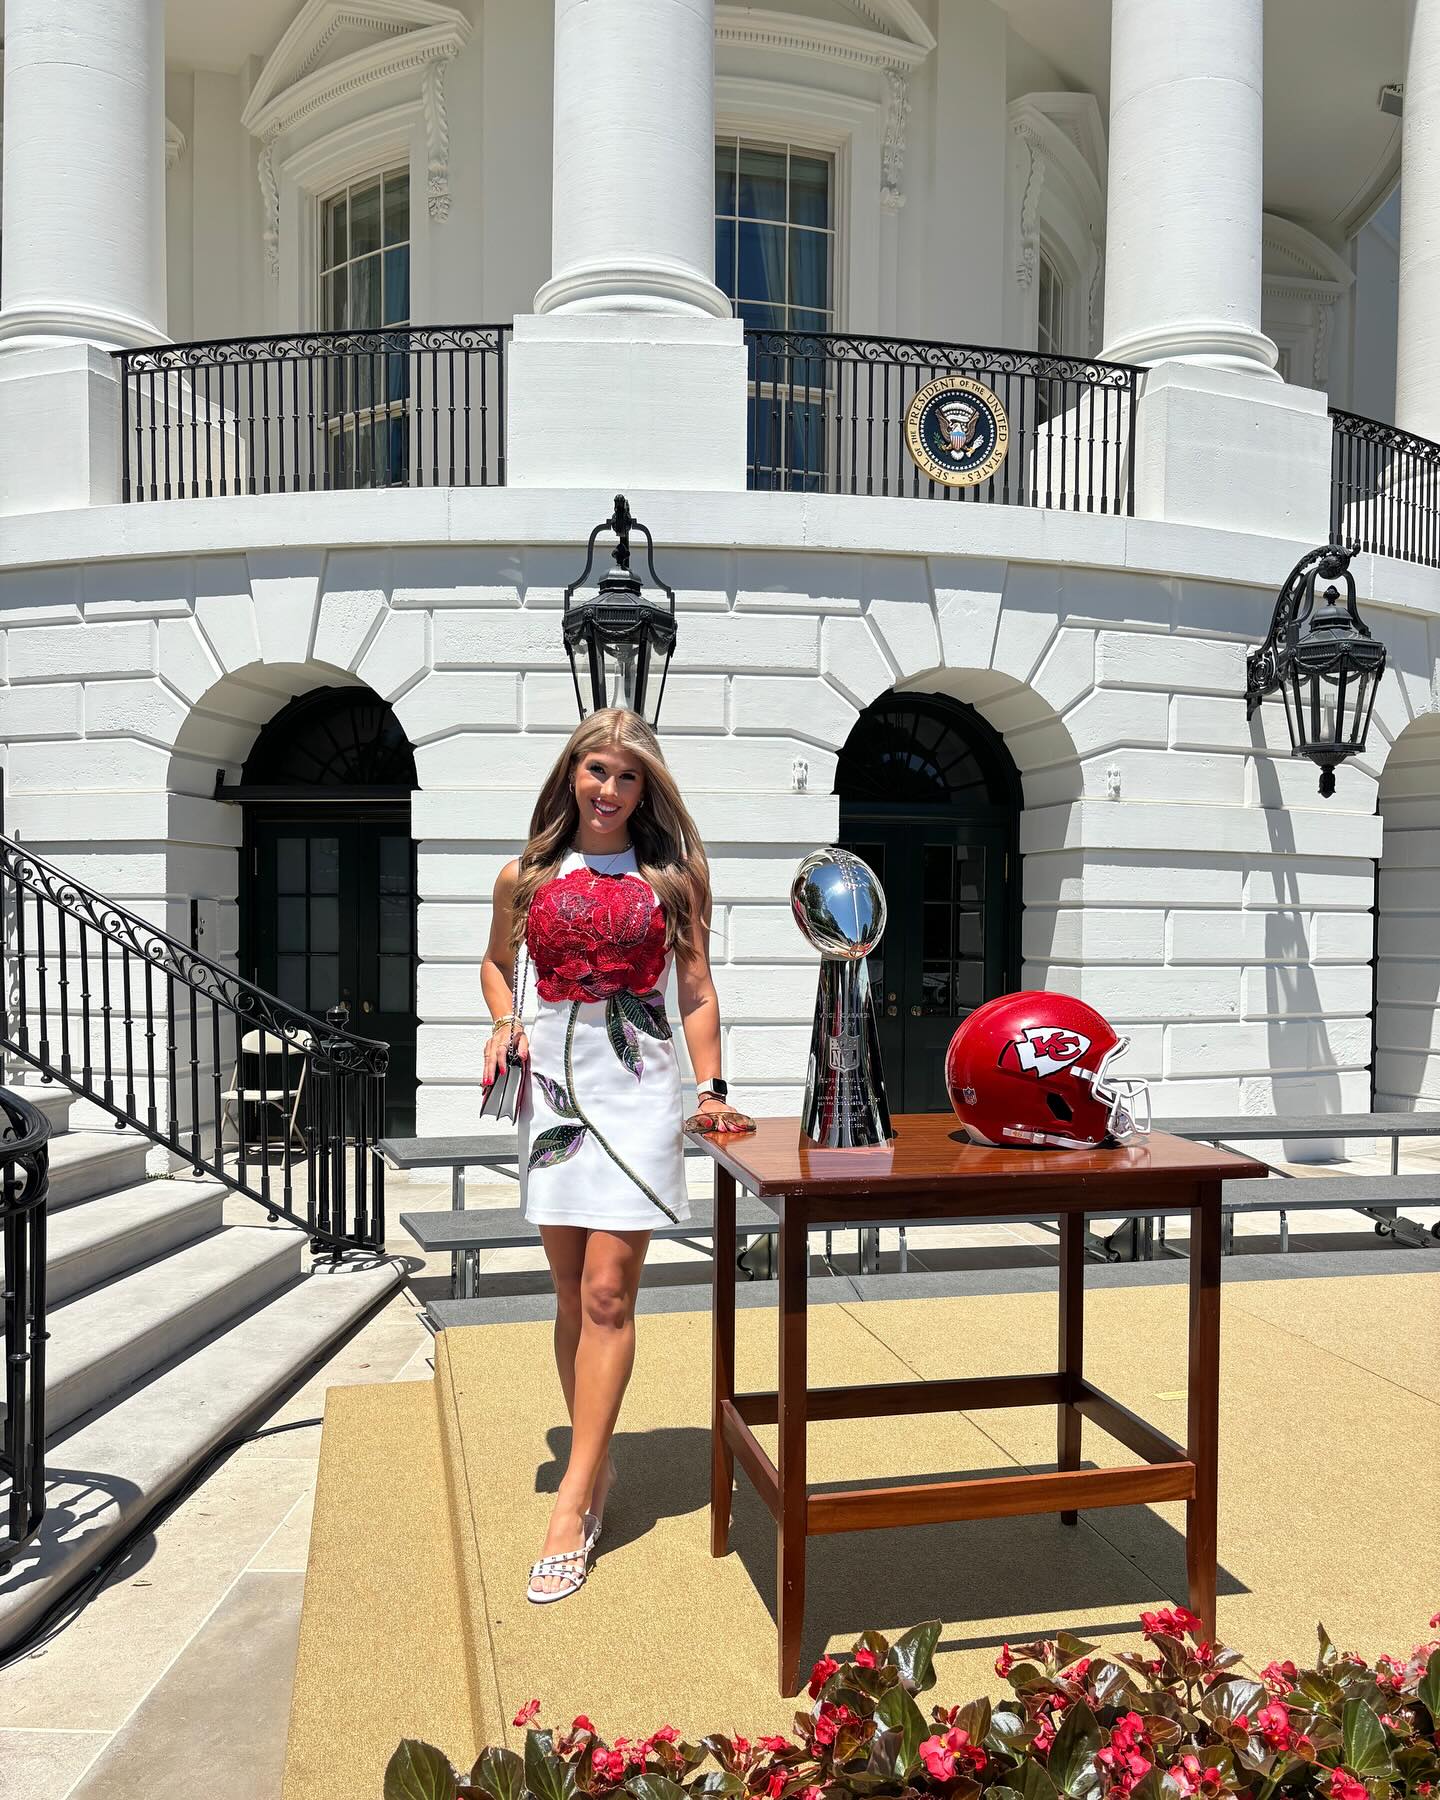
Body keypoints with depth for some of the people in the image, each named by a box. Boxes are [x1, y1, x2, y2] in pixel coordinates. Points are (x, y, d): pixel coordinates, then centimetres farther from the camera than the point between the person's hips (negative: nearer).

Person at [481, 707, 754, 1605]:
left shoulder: (671, 877, 4)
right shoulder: (526, 878, 9)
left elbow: (697, 990, 6)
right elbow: (497, 961, 23)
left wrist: (712, 1088, -2)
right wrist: (505, 1020, 4)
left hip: (639, 1082, -3)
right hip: (554, 1081, 3)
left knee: (607, 1292, -7)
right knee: (572, 1295, 9)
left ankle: (574, 1503, -1)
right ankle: (597, 1466, 24)